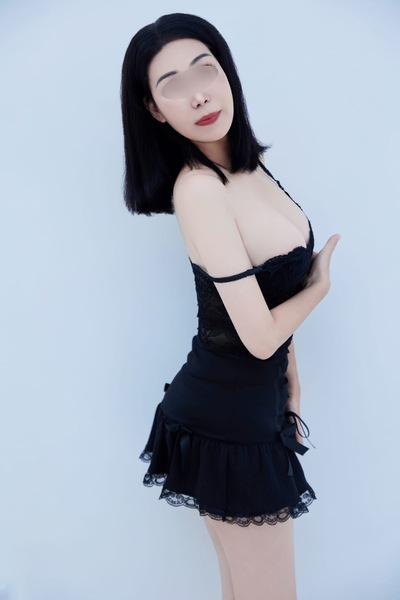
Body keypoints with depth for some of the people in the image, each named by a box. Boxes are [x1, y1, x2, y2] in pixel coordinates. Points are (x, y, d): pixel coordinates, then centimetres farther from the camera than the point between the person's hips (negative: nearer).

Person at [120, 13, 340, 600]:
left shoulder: (247, 162, 2)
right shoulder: (198, 186, -25)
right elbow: (259, 336, -24)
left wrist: (291, 390, 10)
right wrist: (320, 285, -4)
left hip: (259, 406, 8)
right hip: (228, 423, -8)